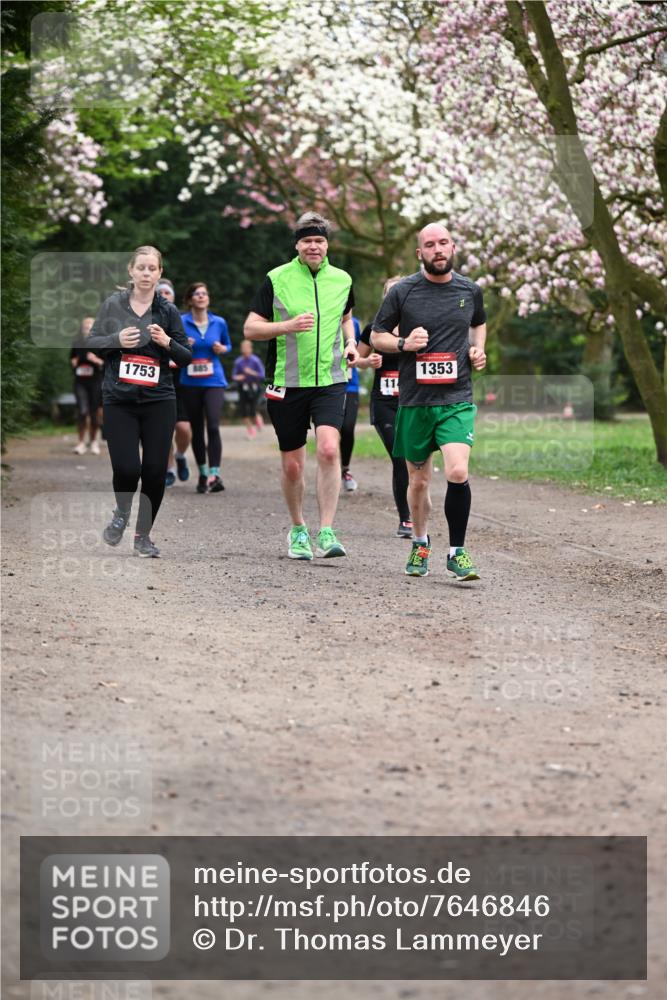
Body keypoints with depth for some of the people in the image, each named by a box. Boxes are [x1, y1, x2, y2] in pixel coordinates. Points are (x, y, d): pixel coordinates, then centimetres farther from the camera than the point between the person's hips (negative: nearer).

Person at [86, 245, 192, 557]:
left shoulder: (168, 311, 4)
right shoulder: (113, 305, 3)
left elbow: (187, 358, 7)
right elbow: (92, 343, 7)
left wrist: (168, 342, -13)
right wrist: (116, 340, -12)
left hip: (159, 401, 1)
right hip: (119, 400, -1)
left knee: (155, 470, -2)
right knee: (126, 468, -11)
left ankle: (143, 535, 16)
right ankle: (121, 513, 22)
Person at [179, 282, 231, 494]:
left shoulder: (219, 323, 5)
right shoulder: (180, 322, 0)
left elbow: (228, 345, 20)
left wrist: (222, 349, -3)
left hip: (214, 381, 0)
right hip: (190, 383, 1)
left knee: (213, 426, -16)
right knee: (197, 430, 8)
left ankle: (214, 474, -20)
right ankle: (203, 474, 20)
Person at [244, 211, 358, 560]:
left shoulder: (341, 280, 8)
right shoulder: (276, 280, -2)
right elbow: (250, 328, -1)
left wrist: (350, 344, 7)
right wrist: (288, 326, -16)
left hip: (330, 381, 1)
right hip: (286, 383, -1)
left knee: (329, 449, -21)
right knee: (292, 465, 6)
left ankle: (326, 532, -18)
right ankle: (297, 530, 29)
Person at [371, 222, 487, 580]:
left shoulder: (470, 291, 6)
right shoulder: (402, 291, -1)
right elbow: (377, 336, 7)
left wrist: (477, 349, 7)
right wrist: (404, 343, -12)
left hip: (457, 399, 0)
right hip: (414, 400, 0)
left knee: (457, 473, -19)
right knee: (418, 480, 10)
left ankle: (457, 552, -6)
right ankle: (420, 544, 34)